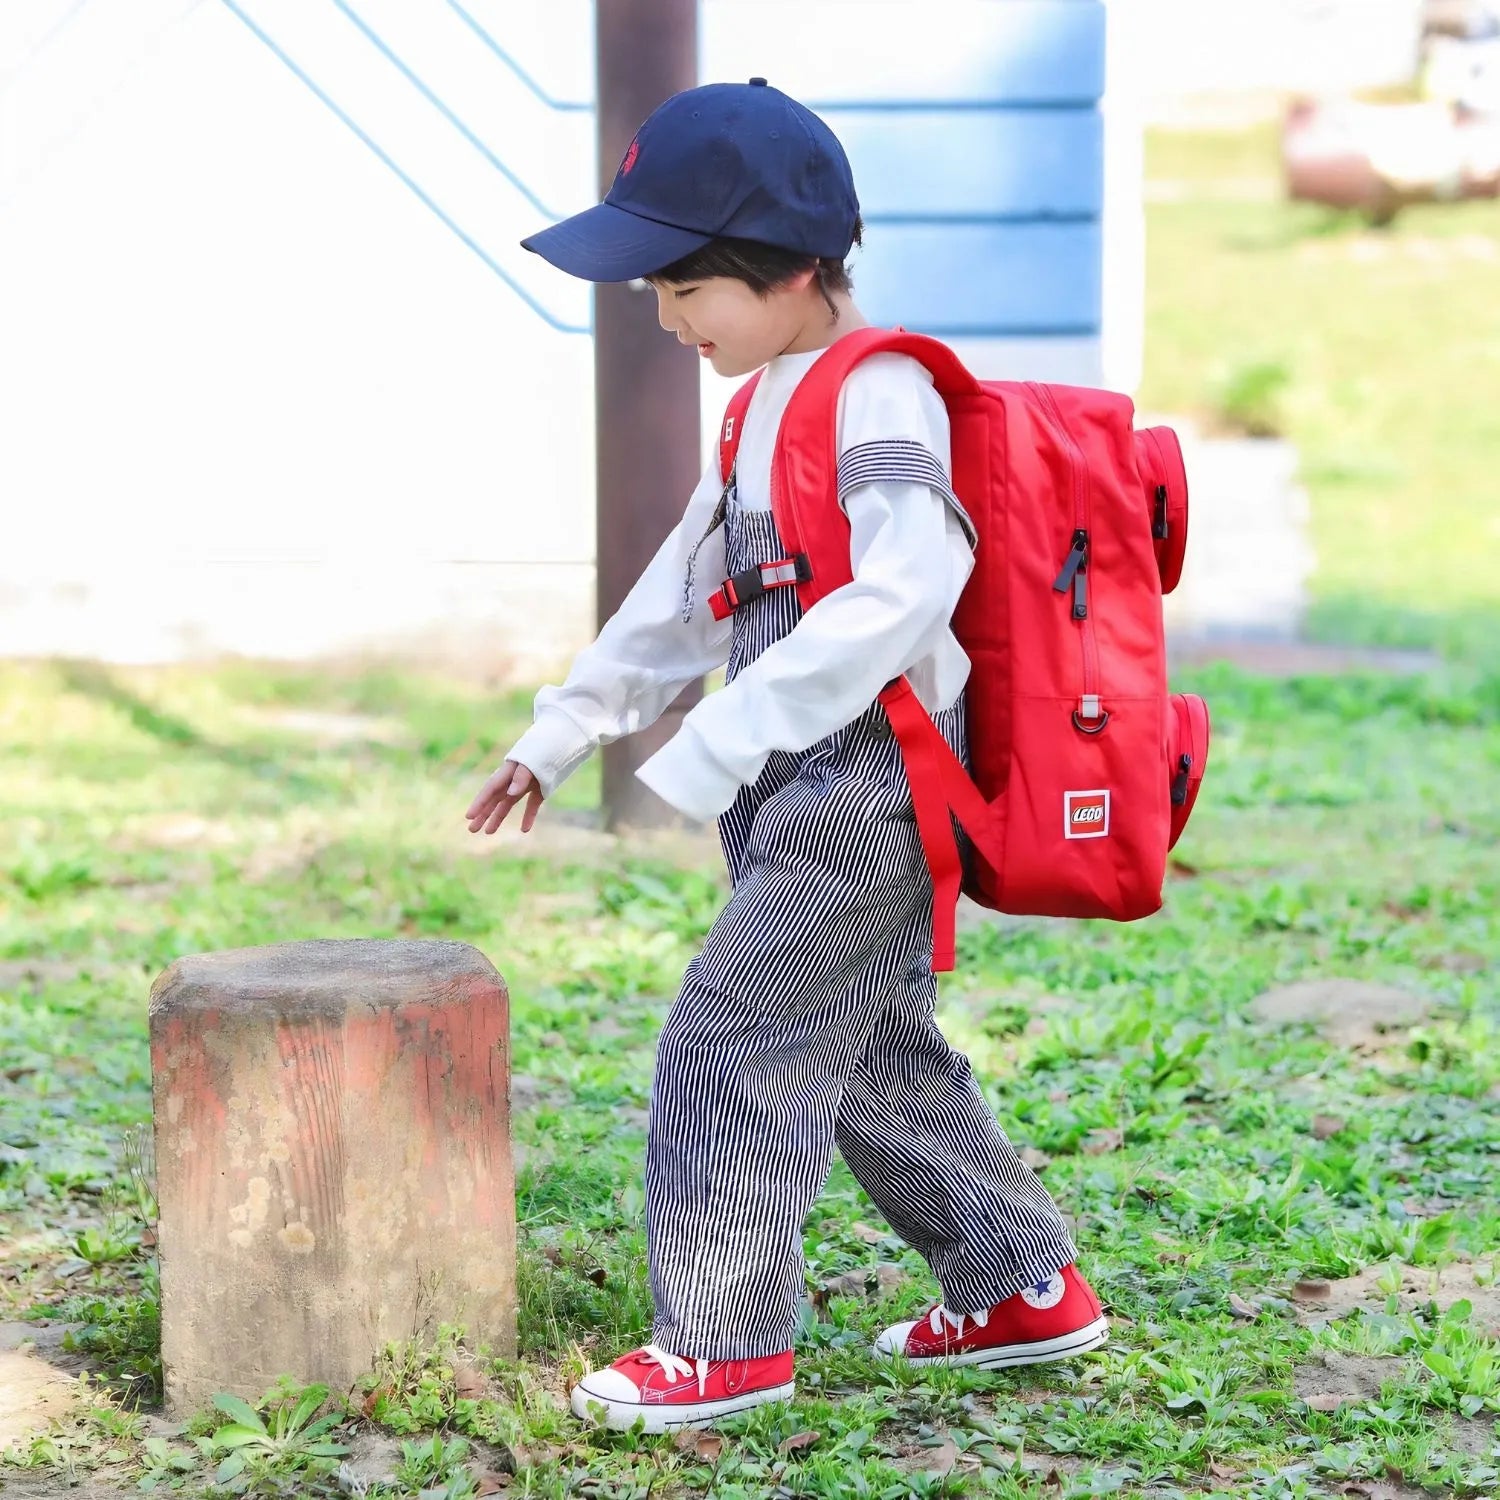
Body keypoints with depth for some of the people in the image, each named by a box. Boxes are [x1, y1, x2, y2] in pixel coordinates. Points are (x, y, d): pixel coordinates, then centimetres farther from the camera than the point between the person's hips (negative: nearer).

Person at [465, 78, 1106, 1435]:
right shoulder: (772, 403, 16)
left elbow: (901, 592, -30)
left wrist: (715, 746, -31)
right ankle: (1023, 1290, 26)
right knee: (880, 1054, 15)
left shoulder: (879, 395, -16)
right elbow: (686, 592, 24)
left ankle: (726, 1342, -1)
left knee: (733, 1042, -8)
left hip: (867, 782, -10)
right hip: (811, 798, 10)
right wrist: (562, 733, 24)